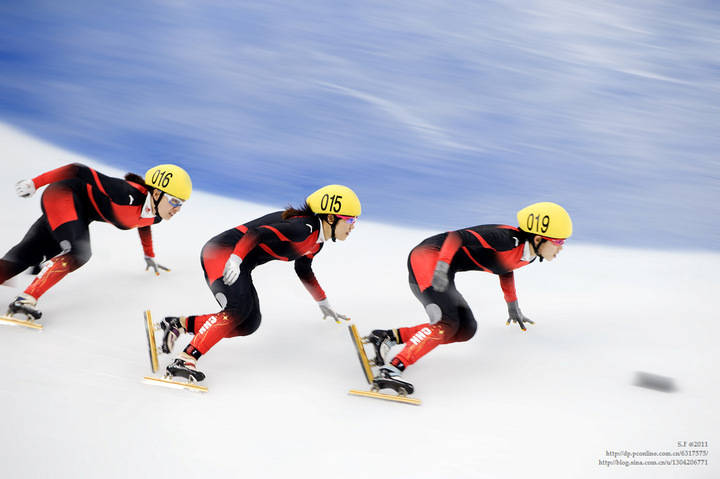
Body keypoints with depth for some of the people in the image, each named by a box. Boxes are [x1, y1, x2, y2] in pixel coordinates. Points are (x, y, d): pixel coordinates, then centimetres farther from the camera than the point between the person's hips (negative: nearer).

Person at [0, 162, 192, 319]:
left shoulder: (154, 216, -7)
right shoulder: (129, 195, -32)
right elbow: (80, 172, -25)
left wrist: (149, 256, 32)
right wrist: (34, 183, -21)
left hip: (82, 212, 8)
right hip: (63, 194, -8)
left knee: (26, 255, 2)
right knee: (78, 252, -29)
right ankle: (25, 300, -32)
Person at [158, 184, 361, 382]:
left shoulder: (316, 241, 11)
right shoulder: (304, 227, -20)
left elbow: (303, 269, 29)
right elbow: (257, 233, -29)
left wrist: (324, 304, 36)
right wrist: (235, 259, -42)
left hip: (240, 267, 10)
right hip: (223, 253, -10)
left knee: (249, 323, -4)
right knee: (238, 309, -29)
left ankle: (179, 324, 2)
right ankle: (185, 360, -30)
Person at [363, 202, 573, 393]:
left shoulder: (528, 255, 9)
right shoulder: (507, 239, -20)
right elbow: (457, 236, -22)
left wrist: (513, 306, 37)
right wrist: (442, 267, -34)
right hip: (429, 258, -10)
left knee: (466, 330, 3)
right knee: (447, 324, -25)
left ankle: (389, 337, 1)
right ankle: (392, 369, -33)